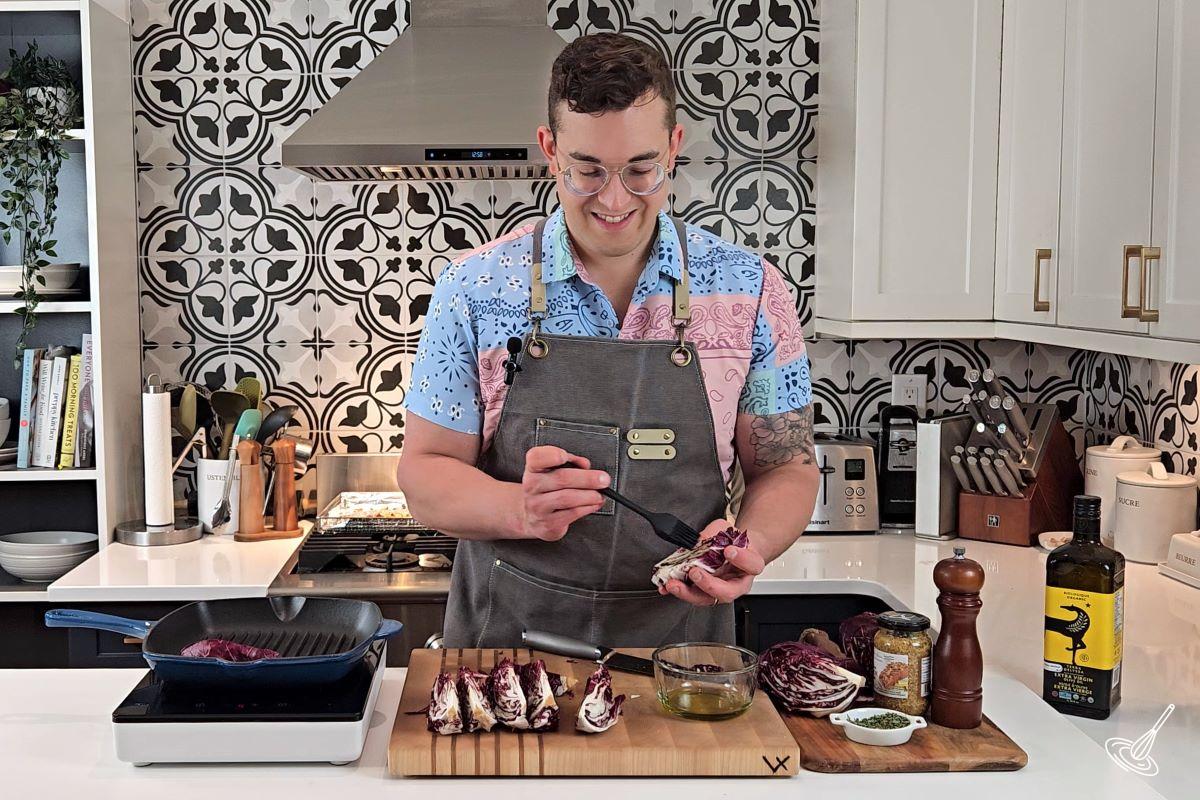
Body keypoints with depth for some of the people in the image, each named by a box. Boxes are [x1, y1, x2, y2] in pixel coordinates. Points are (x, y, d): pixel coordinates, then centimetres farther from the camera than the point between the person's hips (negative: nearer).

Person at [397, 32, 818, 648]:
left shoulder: (751, 291, -2)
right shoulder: (473, 288, -4)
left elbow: (786, 469, 5)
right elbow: (424, 471, -2)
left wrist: (749, 545, -17)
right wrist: (523, 511, -22)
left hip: (680, 638, 2)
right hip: (506, 638, -1)